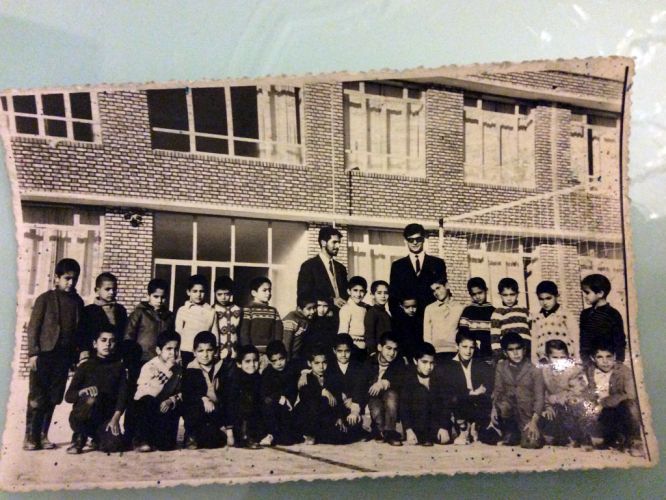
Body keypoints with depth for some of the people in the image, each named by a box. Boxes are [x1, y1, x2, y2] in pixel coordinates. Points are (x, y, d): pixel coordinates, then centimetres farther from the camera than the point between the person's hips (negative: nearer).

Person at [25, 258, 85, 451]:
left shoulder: (78, 302, 9)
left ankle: (43, 435, 20)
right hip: (44, 354, -4)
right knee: (37, 398, 0)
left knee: (53, 399, 9)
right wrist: (33, 353, -11)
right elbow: (33, 327, -5)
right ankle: (30, 437, 9)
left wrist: (80, 351, 8)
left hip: (64, 356, 4)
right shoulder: (45, 299, -3)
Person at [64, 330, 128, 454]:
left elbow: (122, 396, -1)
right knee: (92, 398, -34)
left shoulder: (118, 367, 8)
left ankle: (96, 438, 11)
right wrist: (83, 391, -26)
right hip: (80, 419, -2)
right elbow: (68, 396, -5)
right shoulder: (86, 366, 3)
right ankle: (79, 438, -10)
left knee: (114, 445, -27)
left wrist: (115, 419, -16)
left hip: (106, 418, 2)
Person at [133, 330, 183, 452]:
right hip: (145, 407, -3)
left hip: (163, 407, 3)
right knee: (147, 401, -38)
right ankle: (142, 440, -21)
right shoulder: (149, 367, -16)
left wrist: (170, 401, -21)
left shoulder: (178, 368, -1)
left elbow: (180, 392, 2)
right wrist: (167, 371, -33)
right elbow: (145, 393, -31)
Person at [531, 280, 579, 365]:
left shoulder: (567, 316, -3)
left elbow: (575, 343, -2)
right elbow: (534, 346, 11)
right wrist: (535, 365, 7)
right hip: (543, 364, 3)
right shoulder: (537, 319, 8)